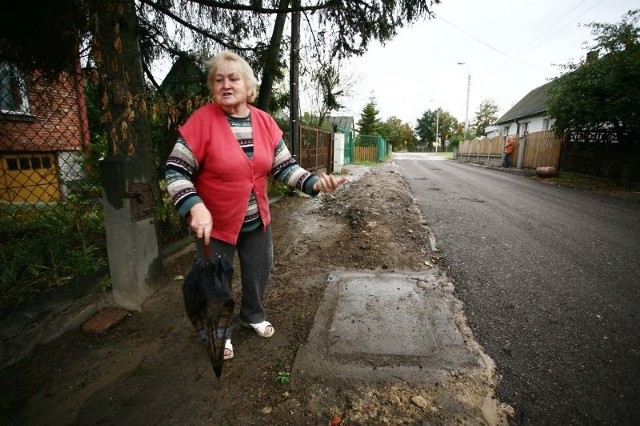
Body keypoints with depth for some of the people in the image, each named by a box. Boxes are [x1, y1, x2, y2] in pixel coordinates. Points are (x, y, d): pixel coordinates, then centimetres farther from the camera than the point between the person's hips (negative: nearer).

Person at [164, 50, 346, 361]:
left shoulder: (265, 122, -3)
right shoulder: (202, 120, -17)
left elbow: (285, 166, -1)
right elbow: (175, 170, -15)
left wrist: (314, 183, -17)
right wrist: (195, 207, -31)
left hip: (257, 220, 4)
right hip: (216, 223, -4)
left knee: (259, 271, 21)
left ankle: (253, 315, 51)